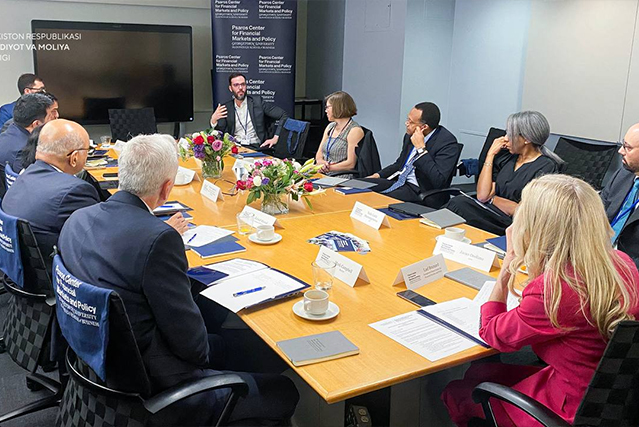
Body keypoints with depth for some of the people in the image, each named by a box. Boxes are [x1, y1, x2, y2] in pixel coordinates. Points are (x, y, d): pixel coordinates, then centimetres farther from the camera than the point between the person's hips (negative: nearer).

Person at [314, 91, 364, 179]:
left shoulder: (355, 130, -6)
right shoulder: (330, 127, 18)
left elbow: (350, 164, -13)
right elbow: (319, 156, 15)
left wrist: (328, 168, -14)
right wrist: (323, 163, -7)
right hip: (323, 175, 7)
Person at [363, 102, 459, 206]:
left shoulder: (447, 141, -16)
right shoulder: (410, 135, 7)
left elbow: (438, 181, -26)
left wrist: (421, 148, -23)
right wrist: (378, 175, 5)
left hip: (421, 192, -8)